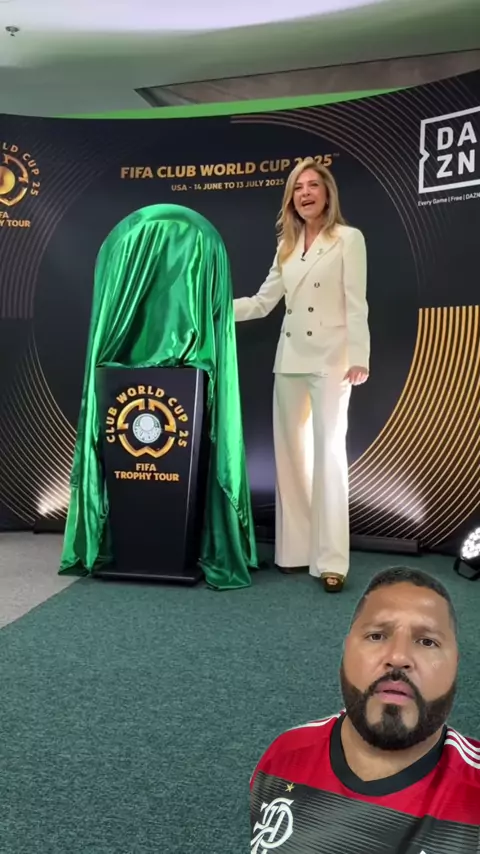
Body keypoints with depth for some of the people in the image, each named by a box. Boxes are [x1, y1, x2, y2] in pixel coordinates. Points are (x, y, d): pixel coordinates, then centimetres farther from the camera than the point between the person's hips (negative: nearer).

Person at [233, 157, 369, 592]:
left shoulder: (349, 238, 0)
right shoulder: (287, 246, 16)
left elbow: (356, 303, -7)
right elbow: (263, 302, 15)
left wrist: (359, 358, -16)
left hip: (330, 359, -6)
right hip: (290, 359, 6)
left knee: (328, 453, -8)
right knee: (290, 452, 6)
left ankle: (330, 560, -4)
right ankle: (295, 550, 14)